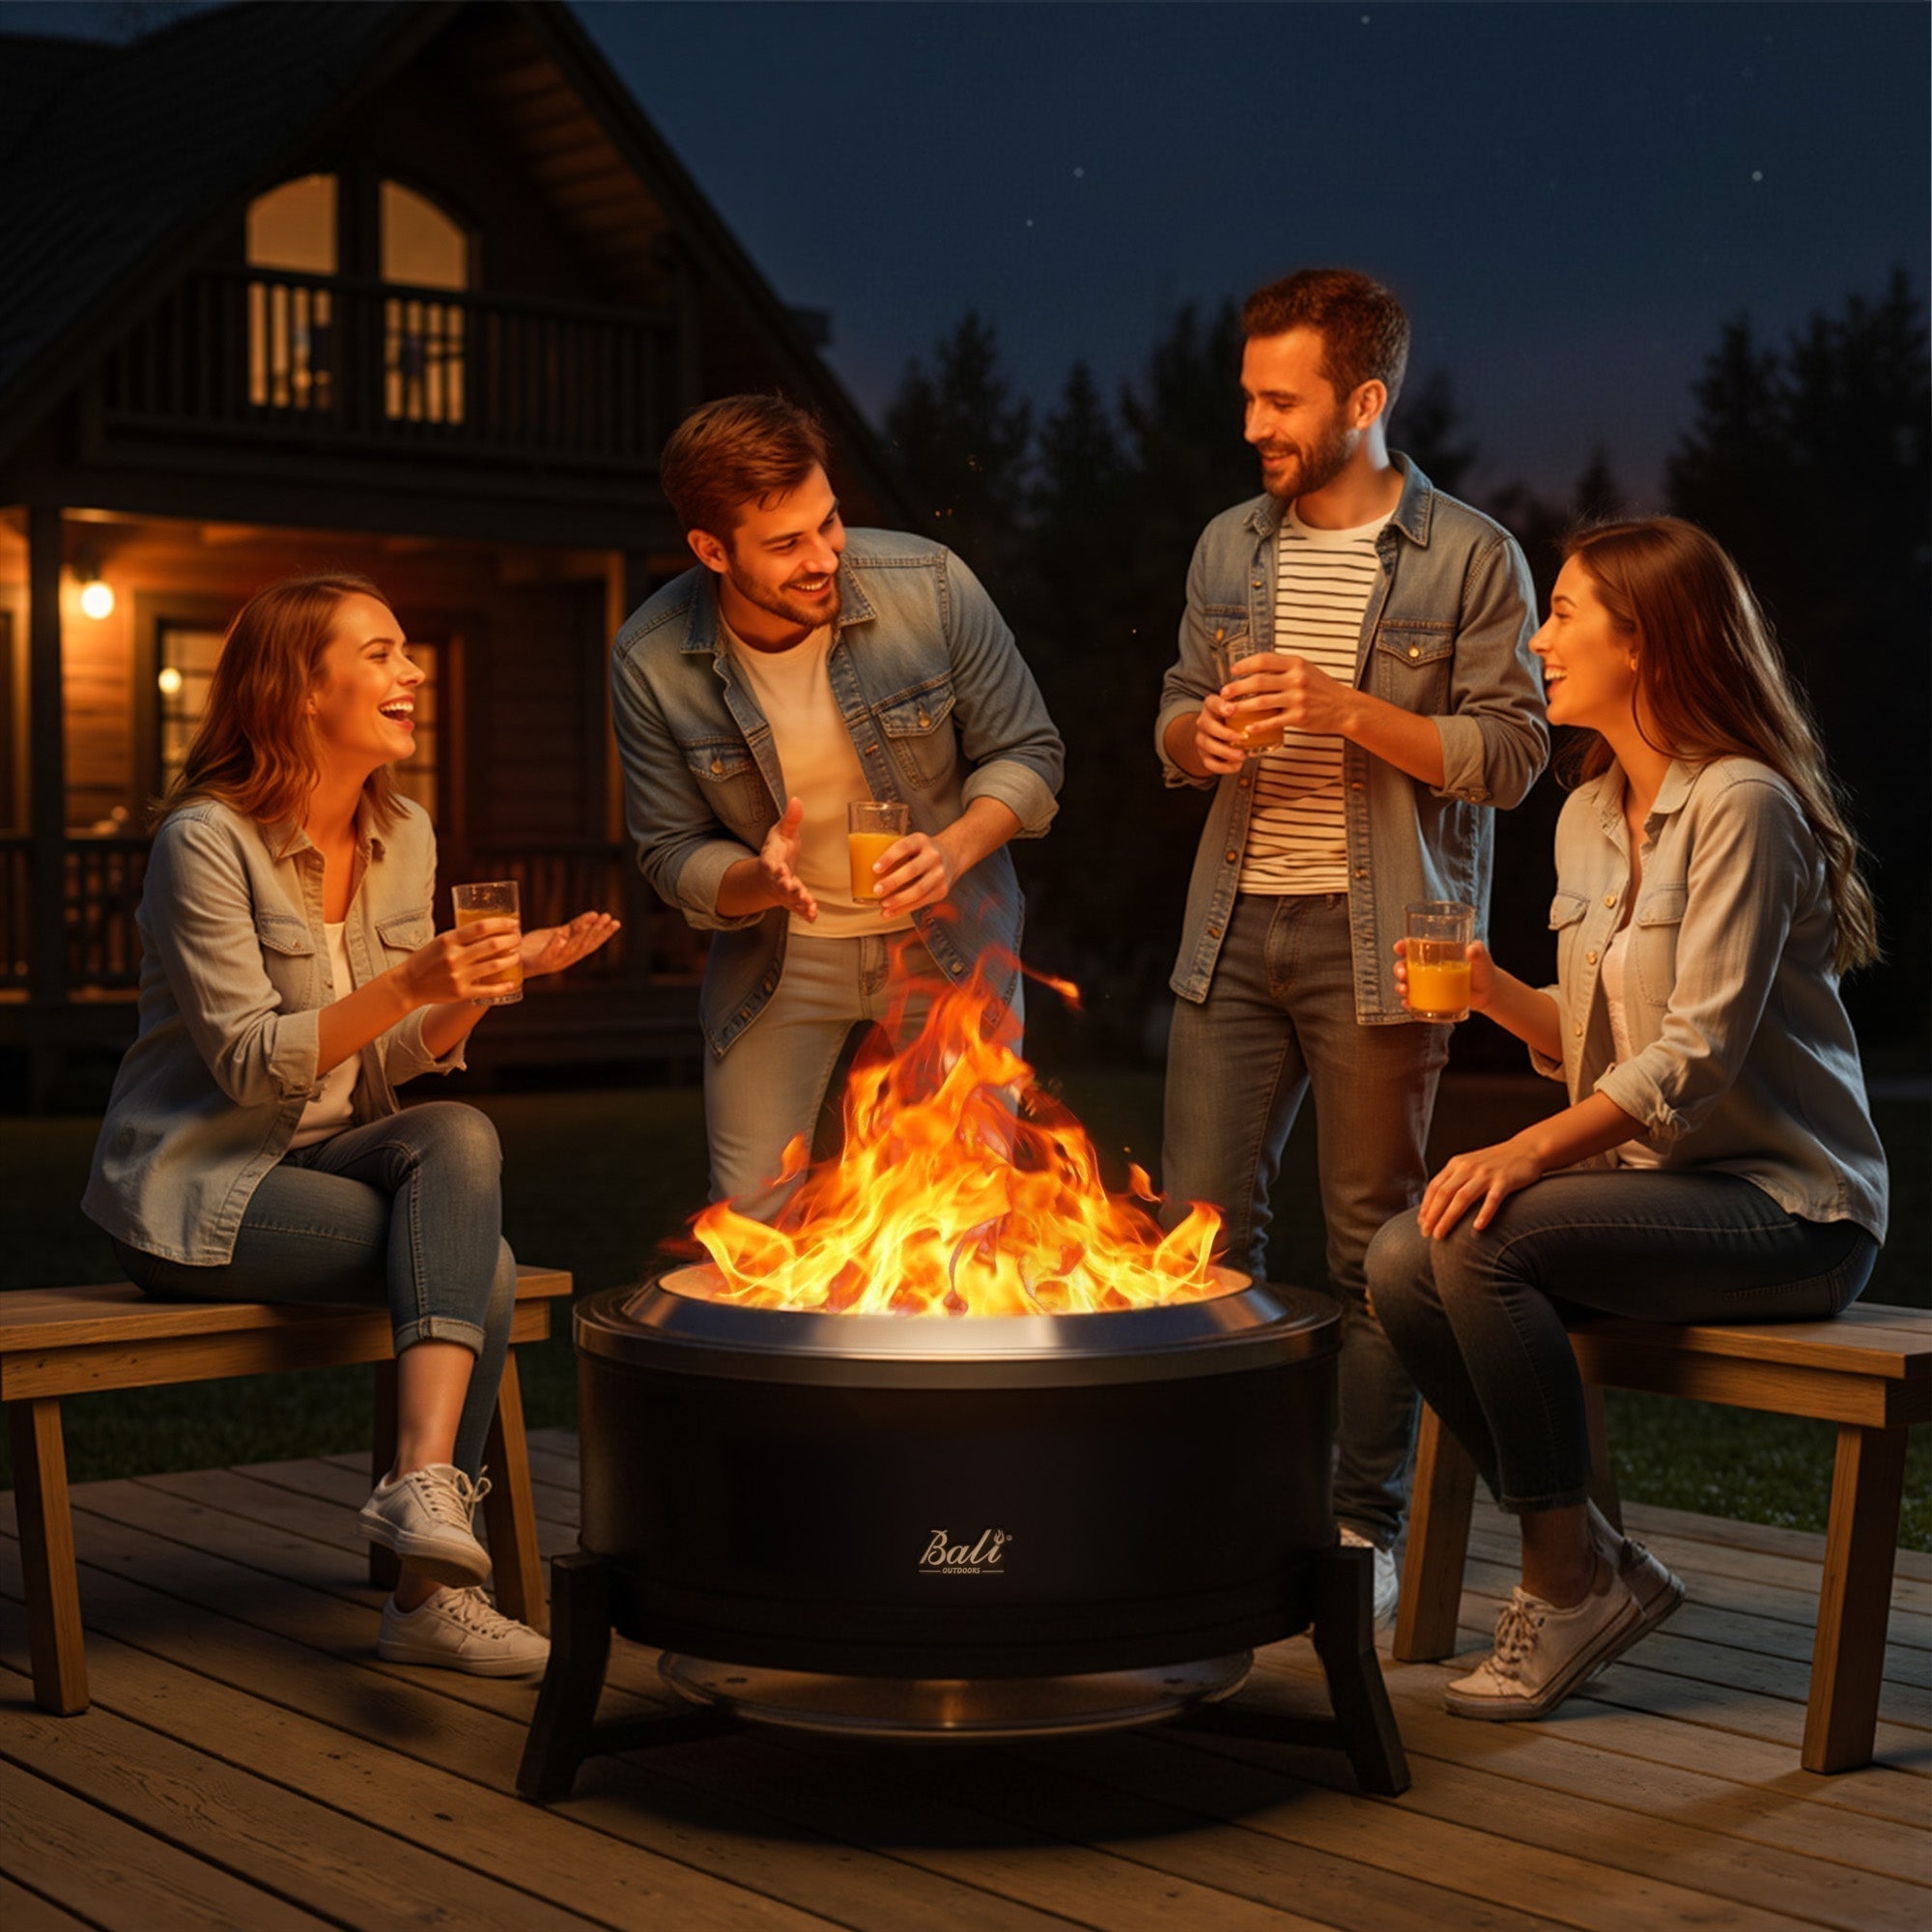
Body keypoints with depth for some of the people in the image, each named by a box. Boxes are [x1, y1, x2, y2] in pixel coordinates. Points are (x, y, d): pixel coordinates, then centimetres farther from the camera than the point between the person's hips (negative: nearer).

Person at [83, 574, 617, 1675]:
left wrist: (493, 976, -12)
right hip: (199, 1185, -6)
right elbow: (247, 1062, -20)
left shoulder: (404, 838, 7)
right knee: (478, 1267, -24)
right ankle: (433, 1586, -17)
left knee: (462, 1136, -27)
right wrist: (407, 983, -31)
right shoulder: (208, 840, -14)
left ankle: (427, 1486, -34)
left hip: (329, 1156, 6)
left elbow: (394, 1064, 6)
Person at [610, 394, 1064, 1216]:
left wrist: (955, 850, -26)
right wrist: (759, 883, -28)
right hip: (777, 956, 1)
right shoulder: (649, 662, -18)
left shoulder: (929, 585, -20)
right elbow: (672, 852, -7)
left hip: (949, 940, 0)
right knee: (748, 1231, 4)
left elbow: (1026, 753, -8)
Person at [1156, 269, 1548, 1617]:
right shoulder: (1230, 547, 12)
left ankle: (1367, 1528, 12)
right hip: (1236, 928, 5)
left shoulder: (1470, 558, -3)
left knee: (1375, 1239, 2)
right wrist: (1200, 732, -4)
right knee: (1200, 1221, 3)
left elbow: (1510, 755, -7)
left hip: (1376, 940, -4)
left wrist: (1347, 709, -18)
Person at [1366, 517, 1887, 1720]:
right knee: (1404, 1260, -15)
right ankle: (1592, 1569, -4)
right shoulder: (1587, 818, 12)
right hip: (1657, 1180, 8)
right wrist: (1495, 992, -2)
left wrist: (1529, 1153, -30)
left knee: (1483, 1236, -28)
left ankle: (1570, 1575, -13)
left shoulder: (1741, 805, -14)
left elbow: (1700, 1050, -21)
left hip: (1785, 1204, -8)